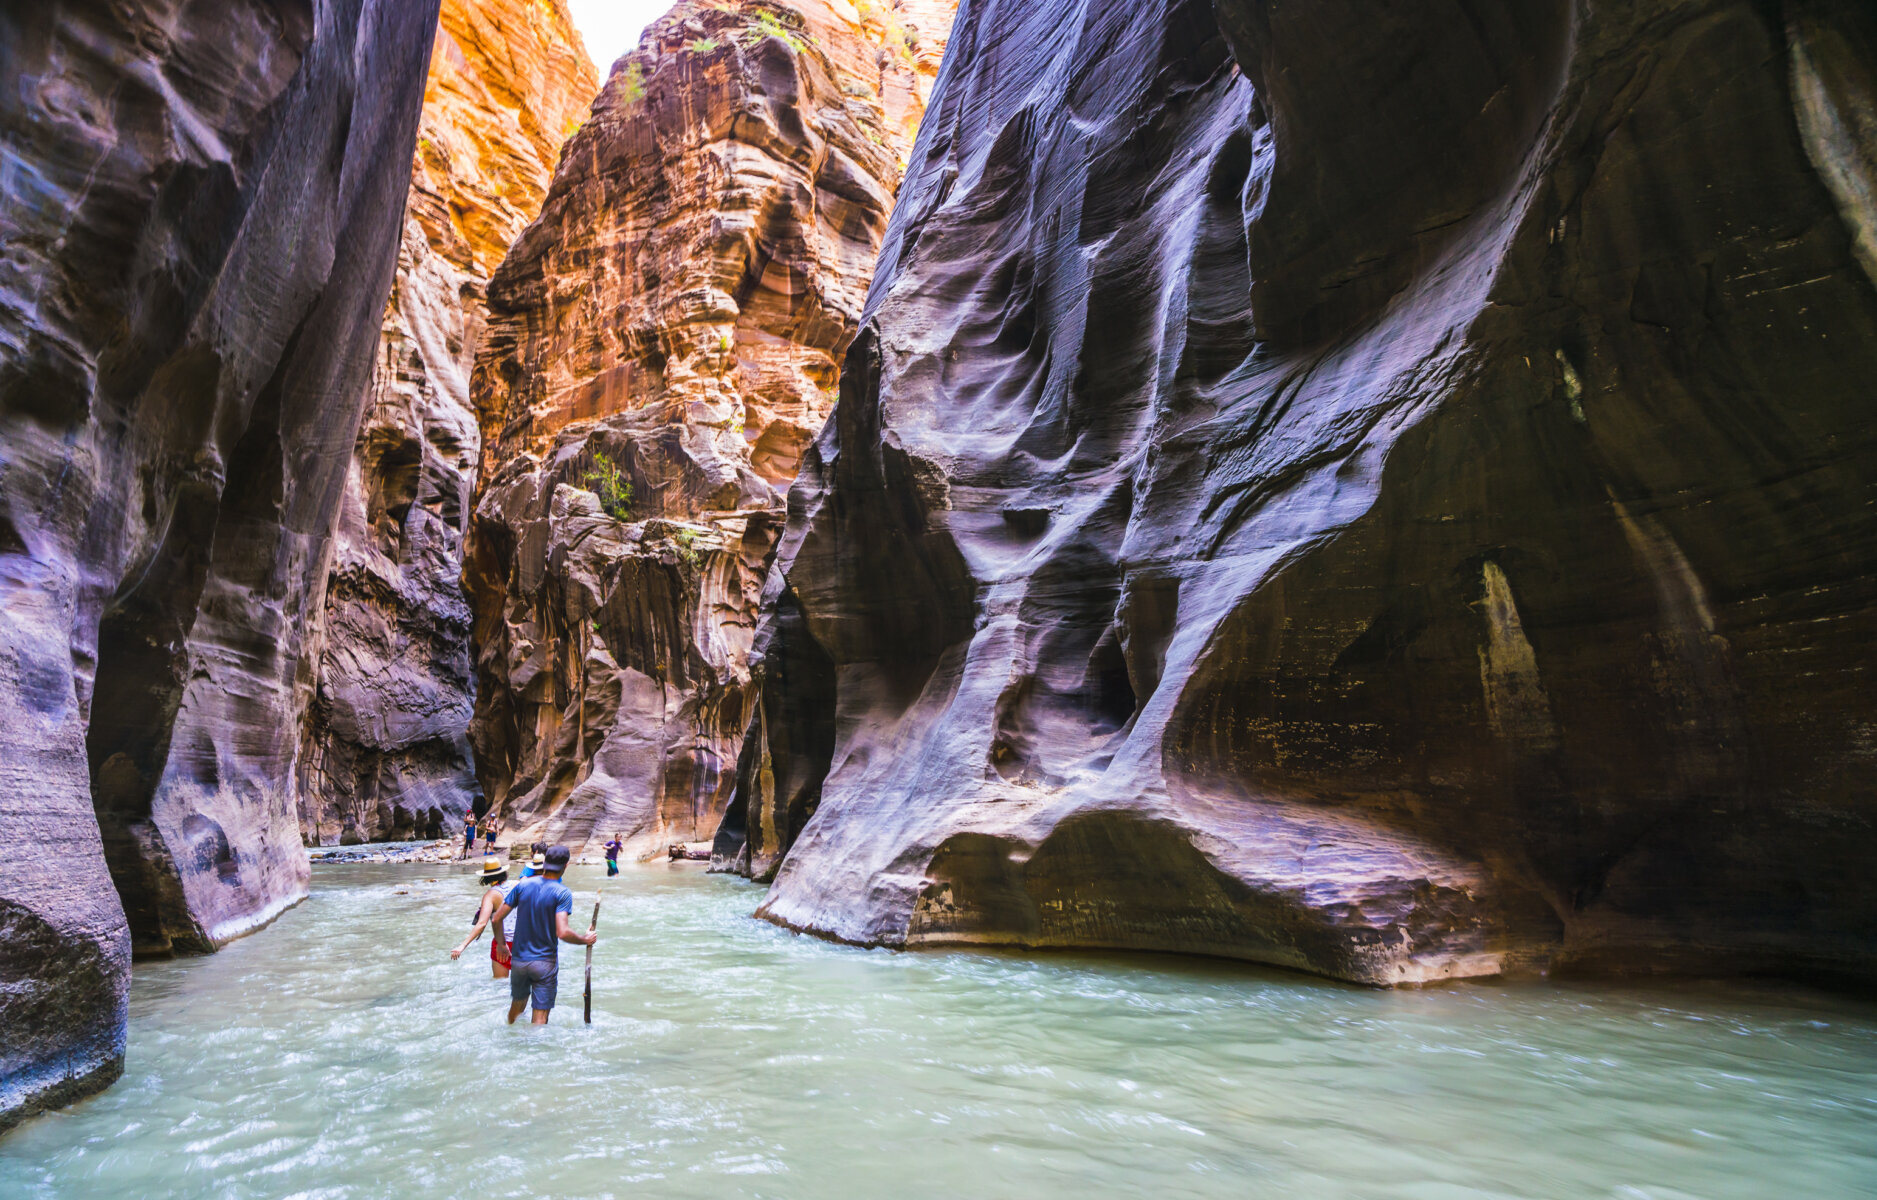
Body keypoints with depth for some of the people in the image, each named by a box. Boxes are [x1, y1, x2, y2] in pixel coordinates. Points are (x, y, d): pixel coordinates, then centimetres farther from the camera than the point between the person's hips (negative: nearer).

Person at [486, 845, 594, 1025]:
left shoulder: (522, 885, -3)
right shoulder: (562, 893, -16)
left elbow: (497, 918, -1)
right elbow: (562, 933, -25)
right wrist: (586, 939, -8)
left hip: (519, 960, 5)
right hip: (545, 962, -5)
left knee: (517, 1005, 27)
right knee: (540, 1017, 5)